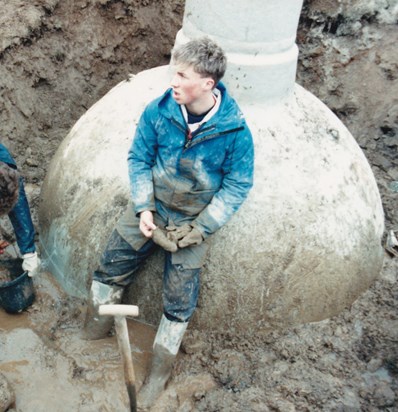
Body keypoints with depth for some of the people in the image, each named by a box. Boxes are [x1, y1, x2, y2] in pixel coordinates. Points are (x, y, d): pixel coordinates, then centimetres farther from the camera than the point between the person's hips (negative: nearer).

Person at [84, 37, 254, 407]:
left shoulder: (235, 130, -20)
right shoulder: (159, 111, -14)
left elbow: (237, 185, -12)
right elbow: (138, 158, -3)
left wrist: (201, 228, -18)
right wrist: (143, 208, -13)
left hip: (193, 220, -2)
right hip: (150, 208, 3)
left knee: (179, 302, 5)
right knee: (110, 269, 9)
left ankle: (160, 371, 30)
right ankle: (91, 336, 37)